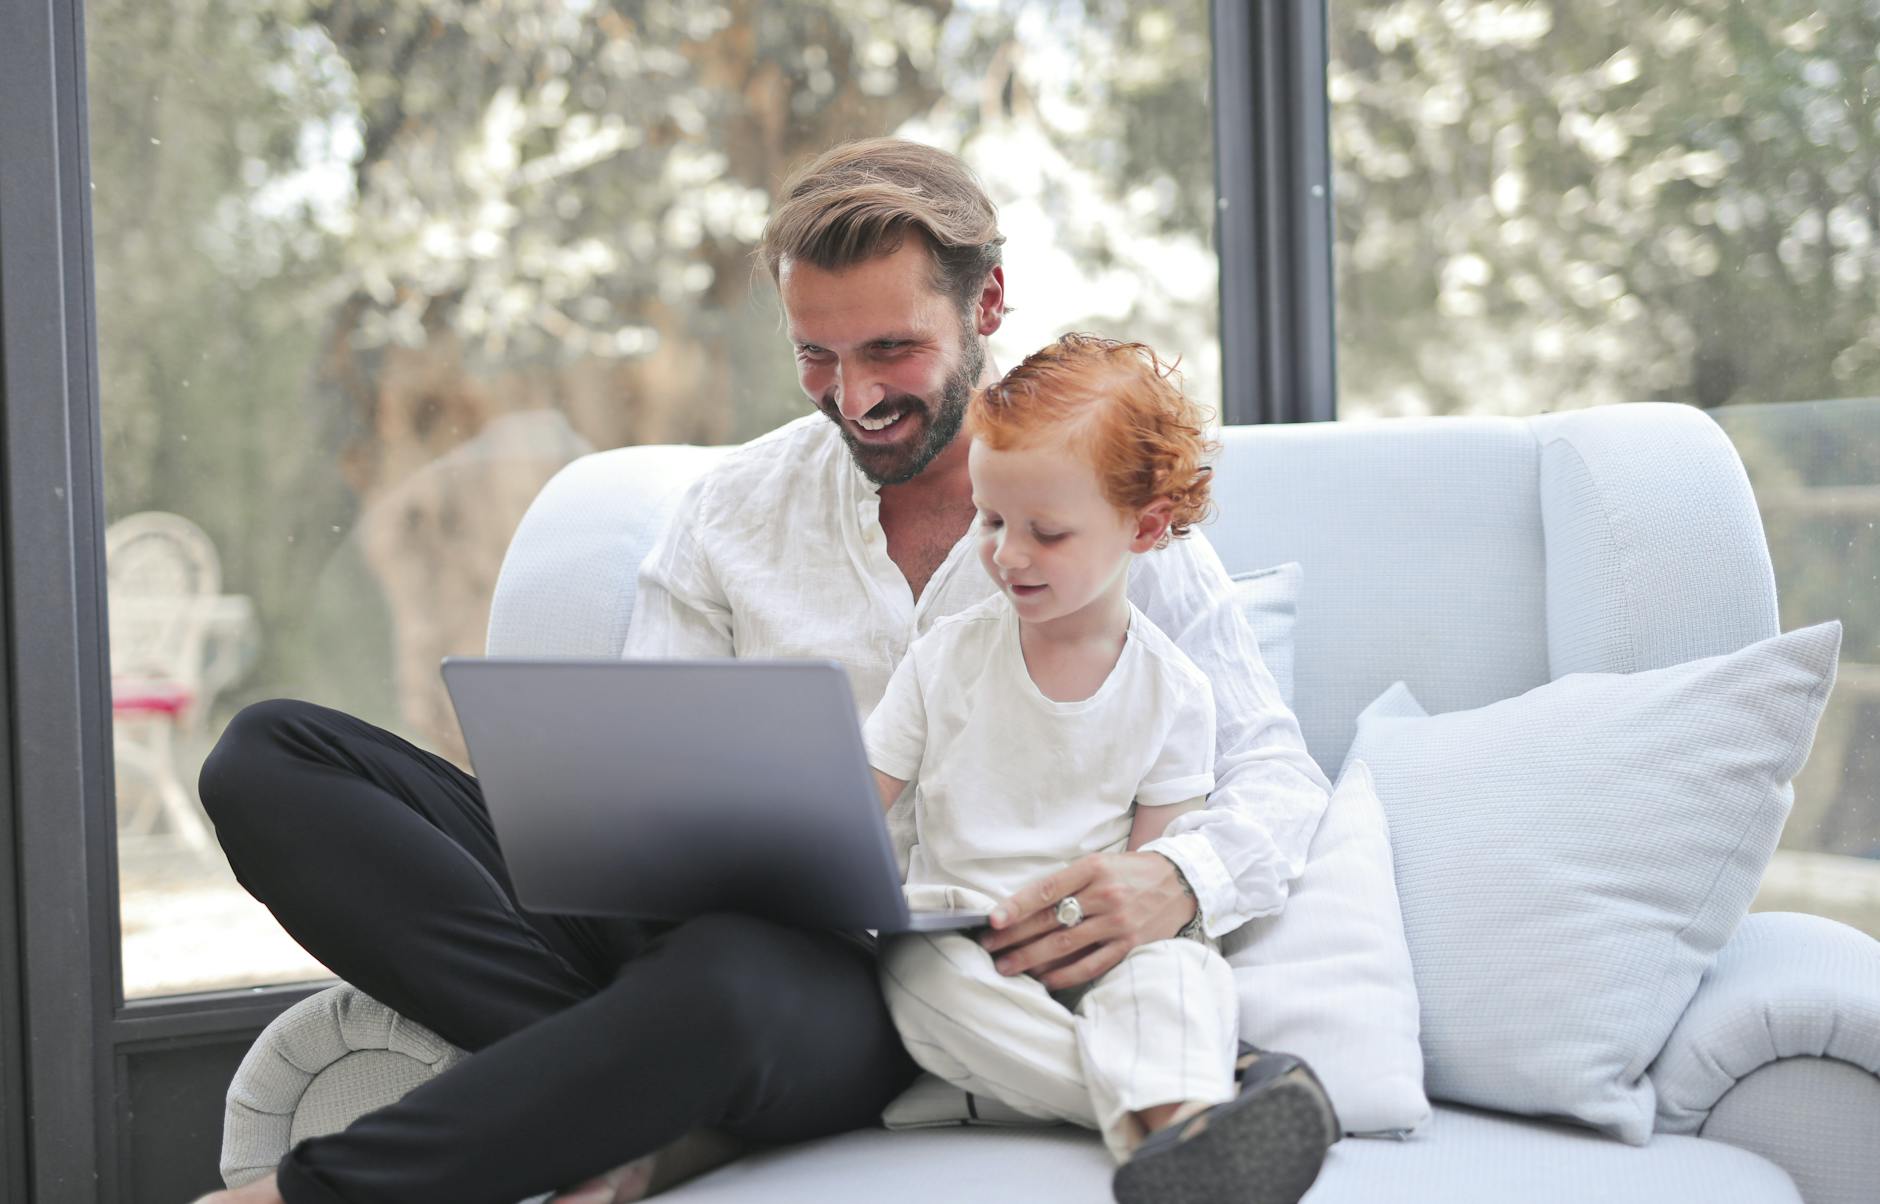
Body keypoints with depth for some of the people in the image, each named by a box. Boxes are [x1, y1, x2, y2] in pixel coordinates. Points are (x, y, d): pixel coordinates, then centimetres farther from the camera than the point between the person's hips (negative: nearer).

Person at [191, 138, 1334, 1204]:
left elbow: (1280, 773, 3)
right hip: (686, 916, 5)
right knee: (273, 756, -13)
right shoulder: (733, 507, 15)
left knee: (726, 973, -44)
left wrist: (1175, 879, -20)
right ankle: (621, 1102, -27)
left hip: (885, 976, -4)